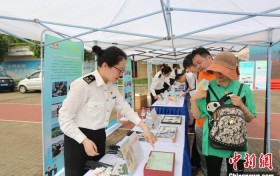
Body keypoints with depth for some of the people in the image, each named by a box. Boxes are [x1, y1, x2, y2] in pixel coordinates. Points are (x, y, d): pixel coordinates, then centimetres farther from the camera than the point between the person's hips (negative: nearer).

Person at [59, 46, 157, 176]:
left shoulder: (112, 85, -2)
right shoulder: (82, 85, -26)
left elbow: (124, 107, 4)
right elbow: (64, 117, -21)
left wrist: (144, 127, -4)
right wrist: (84, 141, -27)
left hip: (99, 136, 7)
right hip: (78, 139, -7)